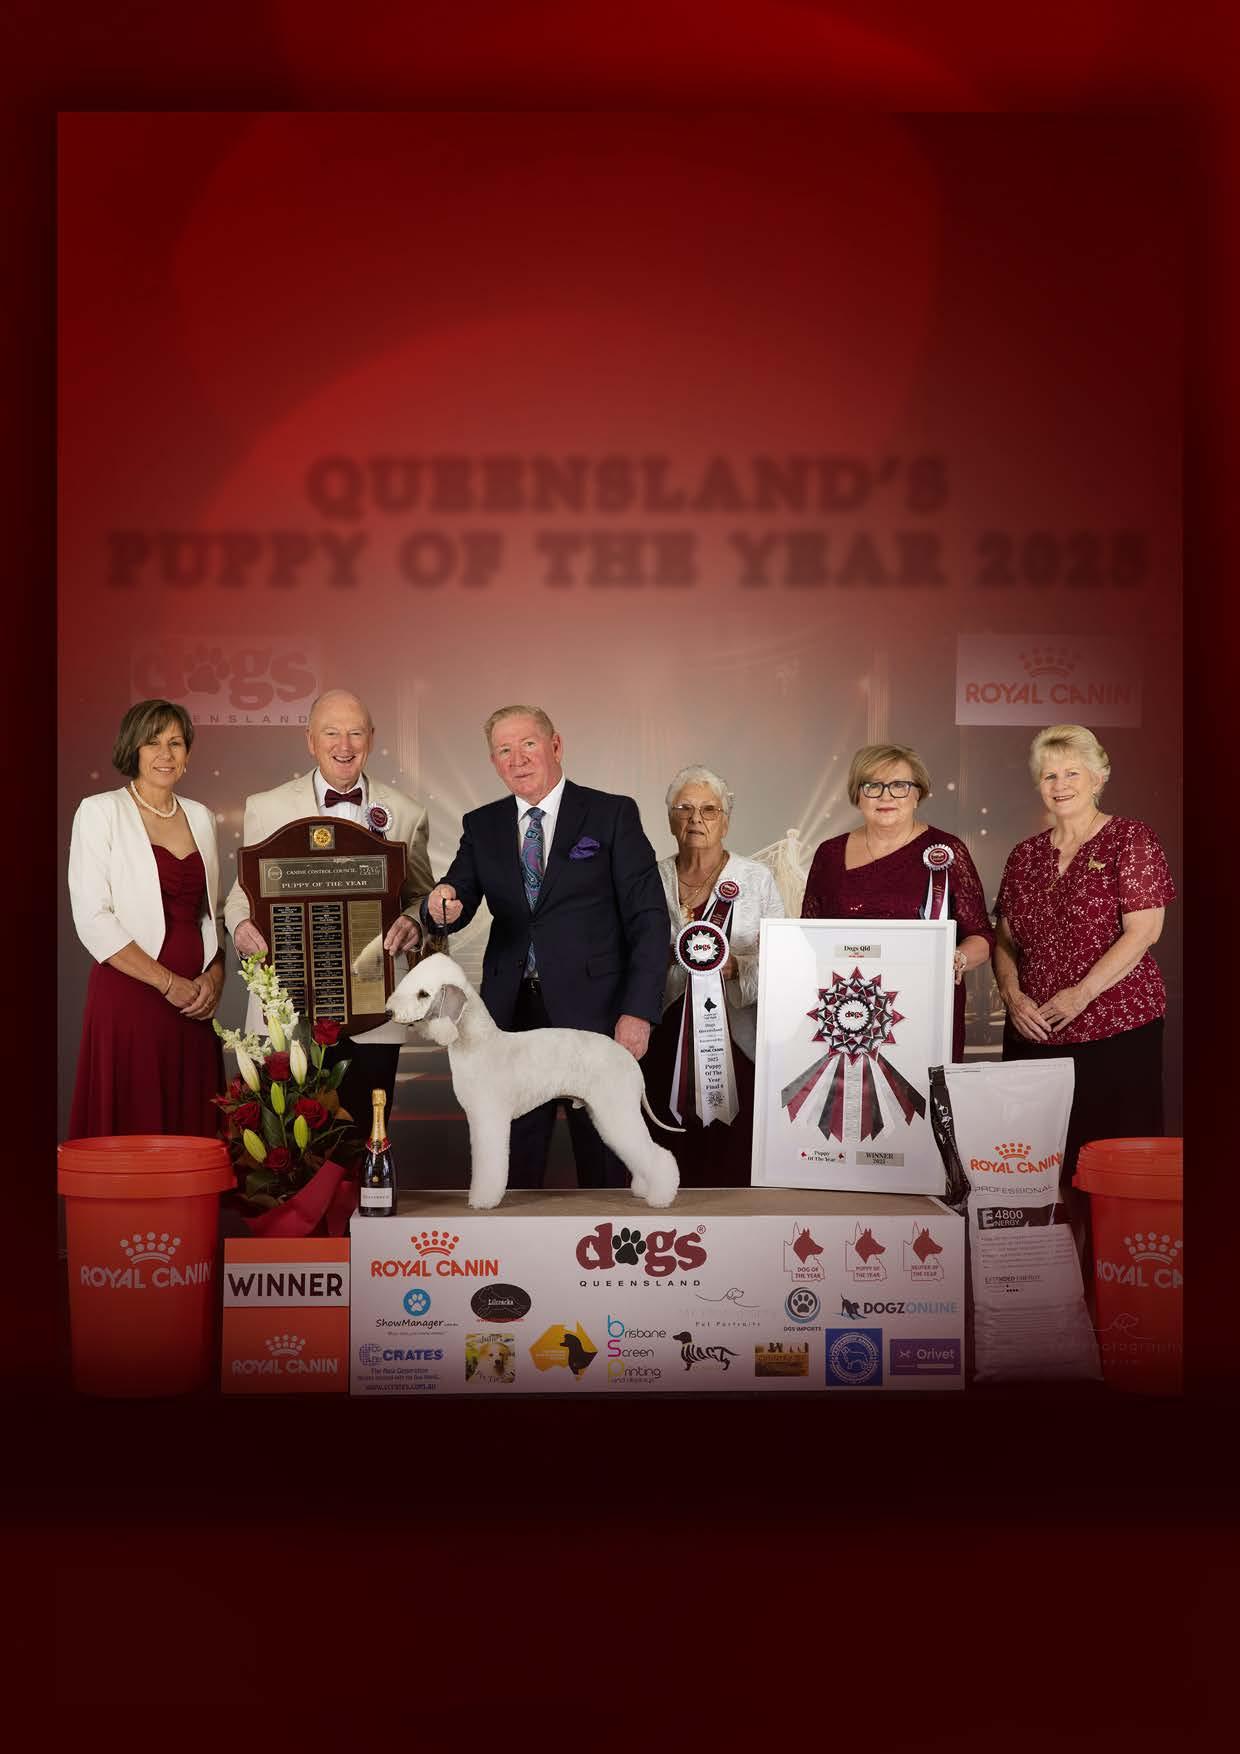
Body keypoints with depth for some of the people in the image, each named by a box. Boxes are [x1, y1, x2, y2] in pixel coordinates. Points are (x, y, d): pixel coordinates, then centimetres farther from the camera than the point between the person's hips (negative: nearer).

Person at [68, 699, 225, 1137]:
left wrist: (214, 976, 1)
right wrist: (167, 982, -12)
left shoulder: (200, 817, 14)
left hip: (196, 1000, 5)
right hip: (128, 998, -4)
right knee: (131, 1128, -3)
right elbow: (91, 918, -9)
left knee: (193, 1129, 4)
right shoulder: (100, 812, -1)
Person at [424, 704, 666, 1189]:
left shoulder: (612, 814, 0)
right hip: (512, 1013, 3)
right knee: (512, 1165, 6)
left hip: (593, 1011, -3)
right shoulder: (481, 826, 11)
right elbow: (454, 911, 6)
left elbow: (648, 919, -4)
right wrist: (443, 906, -19)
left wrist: (639, 1012, -12)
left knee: (604, 1164, 4)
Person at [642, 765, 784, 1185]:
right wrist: (667, 957, -7)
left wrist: (735, 967, -18)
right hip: (666, 1040, 2)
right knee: (672, 1160, -2)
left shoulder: (757, 879, 7)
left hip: (735, 1039, -1)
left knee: (732, 1160, -6)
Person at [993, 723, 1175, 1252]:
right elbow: (1005, 938, 17)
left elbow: (1143, 931, -9)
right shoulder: (1026, 855, 14)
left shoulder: (1130, 839, -1)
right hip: (1034, 1031, 5)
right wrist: (1012, 993, -2)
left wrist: (1082, 994, -15)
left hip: (1116, 1028, -5)